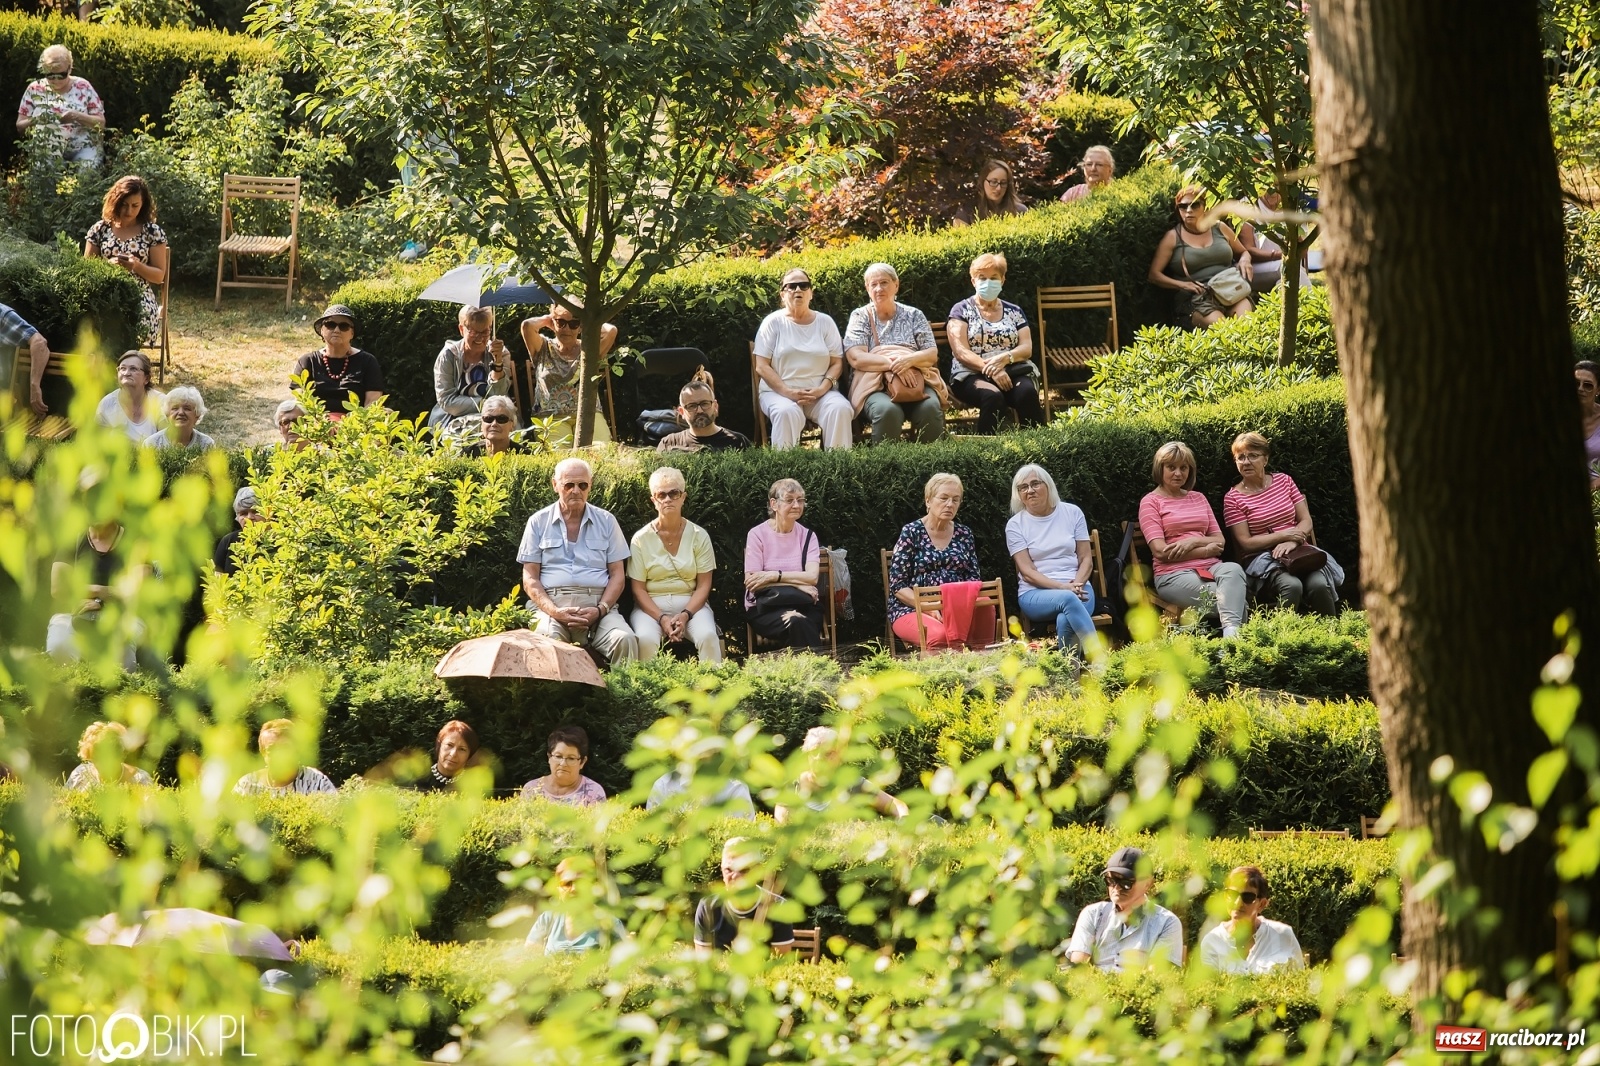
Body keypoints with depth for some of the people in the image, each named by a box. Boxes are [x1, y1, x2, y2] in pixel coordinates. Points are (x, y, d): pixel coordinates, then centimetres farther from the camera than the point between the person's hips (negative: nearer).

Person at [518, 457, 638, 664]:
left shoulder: (606, 521, 15)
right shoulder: (538, 522, 12)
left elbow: (617, 575, 12)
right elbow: (530, 578, 7)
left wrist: (600, 610, -8)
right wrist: (554, 612, -11)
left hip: (598, 604, 1)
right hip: (551, 603, -1)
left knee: (625, 640, -31)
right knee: (548, 641, -37)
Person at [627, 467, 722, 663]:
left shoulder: (699, 536, 5)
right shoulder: (641, 539, 4)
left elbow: (704, 585, 2)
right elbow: (638, 588, 0)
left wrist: (685, 615, -14)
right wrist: (662, 618, -15)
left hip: (691, 604, 1)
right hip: (652, 606, -1)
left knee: (708, 637, -31)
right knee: (646, 639, -34)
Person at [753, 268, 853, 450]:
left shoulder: (825, 322, 13)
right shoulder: (773, 322, 6)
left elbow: (837, 363, 8)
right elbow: (762, 367, -1)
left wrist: (822, 389, -11)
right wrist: (788, 392, -14)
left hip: (821, 392, 2)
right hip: (779, 391, -2)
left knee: (841, 409, -29)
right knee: (787, 413, -36)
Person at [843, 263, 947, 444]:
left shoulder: (914, 315, 16)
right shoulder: (860, 317, 11)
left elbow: (932, 354, 7)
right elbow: (856, 358, -4)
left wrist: (909, 360, -17)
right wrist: (892, 363, -19)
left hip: (916, 379, 2)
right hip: (875, 384, -2)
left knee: (930, 407, -32)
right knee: (887, 410, -37)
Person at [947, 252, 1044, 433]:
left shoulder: (1014, 311, 19)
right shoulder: (961, 310, 10)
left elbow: (1027, 348, 9)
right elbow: (961, 352, -3)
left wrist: (1004, 358, -14)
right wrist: (992, 370, -19)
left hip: (1013, 371, 3)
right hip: (972, 375, -3)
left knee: (1027, 392, -33)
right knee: (992, 395, -37)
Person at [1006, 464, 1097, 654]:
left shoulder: (1072, 513, 11)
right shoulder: (1015, 524, 5)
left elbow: (1086, 559, 9)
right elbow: (1027, 572, -3)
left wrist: (1077, 584, -13)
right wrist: (1063, 587, -18)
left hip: (1076, 587, 2)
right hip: (1035, 593, -2)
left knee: (1065, 620, -36)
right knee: (1068, 599, -37)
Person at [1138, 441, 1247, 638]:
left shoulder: (1198, 498, 24)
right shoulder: (1151, 502, 8)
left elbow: (1220, 540, 16)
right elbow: (1160, 551, -5)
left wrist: (1194, 541, -6)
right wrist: (1206, 550, -3)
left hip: (1210, 567, 4)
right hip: (1174, 574, -4)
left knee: (1233, 569, -35)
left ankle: (1231, 632, -55)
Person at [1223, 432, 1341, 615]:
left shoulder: (1283, 481, 13)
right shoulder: (1233, 499, 2)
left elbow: (1306, 521, 9)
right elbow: (1246, 543, -4)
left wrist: (1292, 542, -13)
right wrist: (1284, 535, -13)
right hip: (1262, 558, -3)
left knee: (1319, 585, -30)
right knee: (1291, 585, -36)